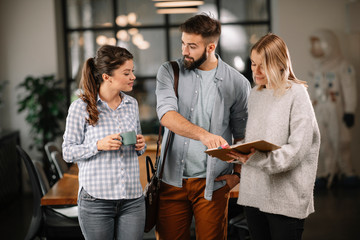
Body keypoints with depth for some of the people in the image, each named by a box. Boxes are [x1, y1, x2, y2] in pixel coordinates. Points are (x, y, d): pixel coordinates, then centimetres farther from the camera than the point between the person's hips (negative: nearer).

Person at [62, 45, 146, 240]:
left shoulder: (132, 104, 10)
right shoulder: (81, 107, -6)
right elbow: (68, 152, -3)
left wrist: (140, 146, -2)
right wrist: (98, 145, -18)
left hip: (132, 199, 4)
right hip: (96, 200, -4)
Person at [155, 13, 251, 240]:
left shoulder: (237, 83, -1)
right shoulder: (170, 72, 0)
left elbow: (242, 134, 9)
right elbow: (166, 115, -18)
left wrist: (237, 172, -2)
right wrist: (203, 135, -33)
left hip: (212, 184, -1)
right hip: (172, 180, 1)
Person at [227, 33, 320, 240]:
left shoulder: (296, 94, -7)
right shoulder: (255, 94, 14)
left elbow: (297, 149, -15)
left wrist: (256, 158, -25)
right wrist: (241, 154, 1)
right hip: (253, 192, 6)